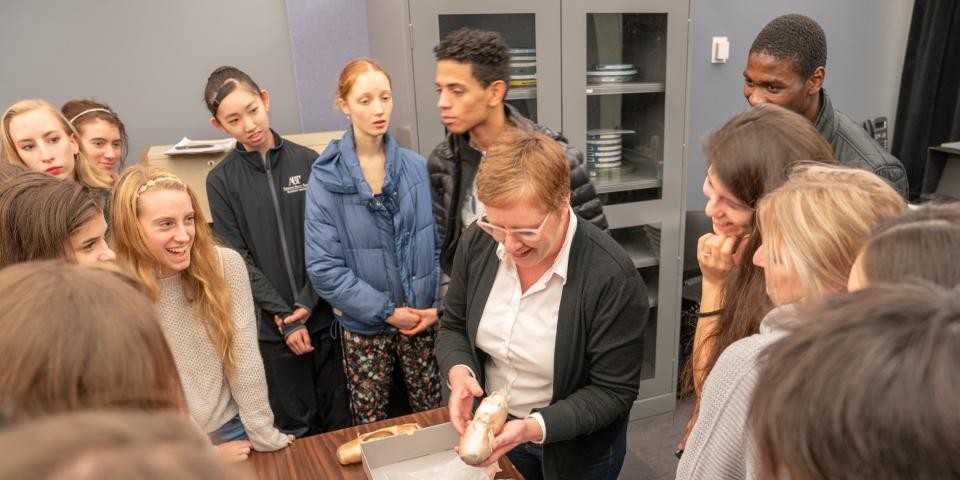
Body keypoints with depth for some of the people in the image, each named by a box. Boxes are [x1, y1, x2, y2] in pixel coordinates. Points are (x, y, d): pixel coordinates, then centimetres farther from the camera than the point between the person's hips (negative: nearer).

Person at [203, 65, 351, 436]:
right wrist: (286, 319, -10)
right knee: (295, 430, 10)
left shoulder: (308, 162, 1)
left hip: (323, 315, 1)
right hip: (272, 327, -1)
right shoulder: (221, 181, -1)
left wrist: (307, 302, -10)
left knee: (340, 424, 12)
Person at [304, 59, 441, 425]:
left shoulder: (416, 167, -3)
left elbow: (440, 242, 1)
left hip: (421, 315, 2)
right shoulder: (326, 178, -10)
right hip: (364, 324, -1)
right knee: (371, 426, 14)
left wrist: (439, 304, -8)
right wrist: (386, 310, -13)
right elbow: (323, 267, -13)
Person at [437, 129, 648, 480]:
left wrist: (534, 428, -33)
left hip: (577, 448, -4)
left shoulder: (611, 277, -29)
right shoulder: (477, 242, -15)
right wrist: (460, 372, -21)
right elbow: (453, 327, -1)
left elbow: (613, 392, -21)